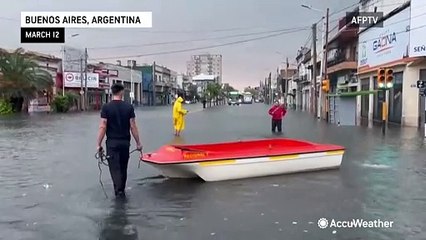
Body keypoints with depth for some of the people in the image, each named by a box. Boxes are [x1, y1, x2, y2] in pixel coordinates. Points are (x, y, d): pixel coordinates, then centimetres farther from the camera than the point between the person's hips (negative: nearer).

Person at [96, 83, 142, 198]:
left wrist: (99, 144, -3)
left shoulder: (106, 107, -6)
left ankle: (119, 190, -12)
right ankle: (121, 190, 27)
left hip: (112, 142, -2)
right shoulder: (129, 107, -3)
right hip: (125, 142, 2)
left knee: (114, 167, 2)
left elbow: (102, 127, -10)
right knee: (123, 167, 16)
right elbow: (133, 126, -4)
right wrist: (138, 143, 4)